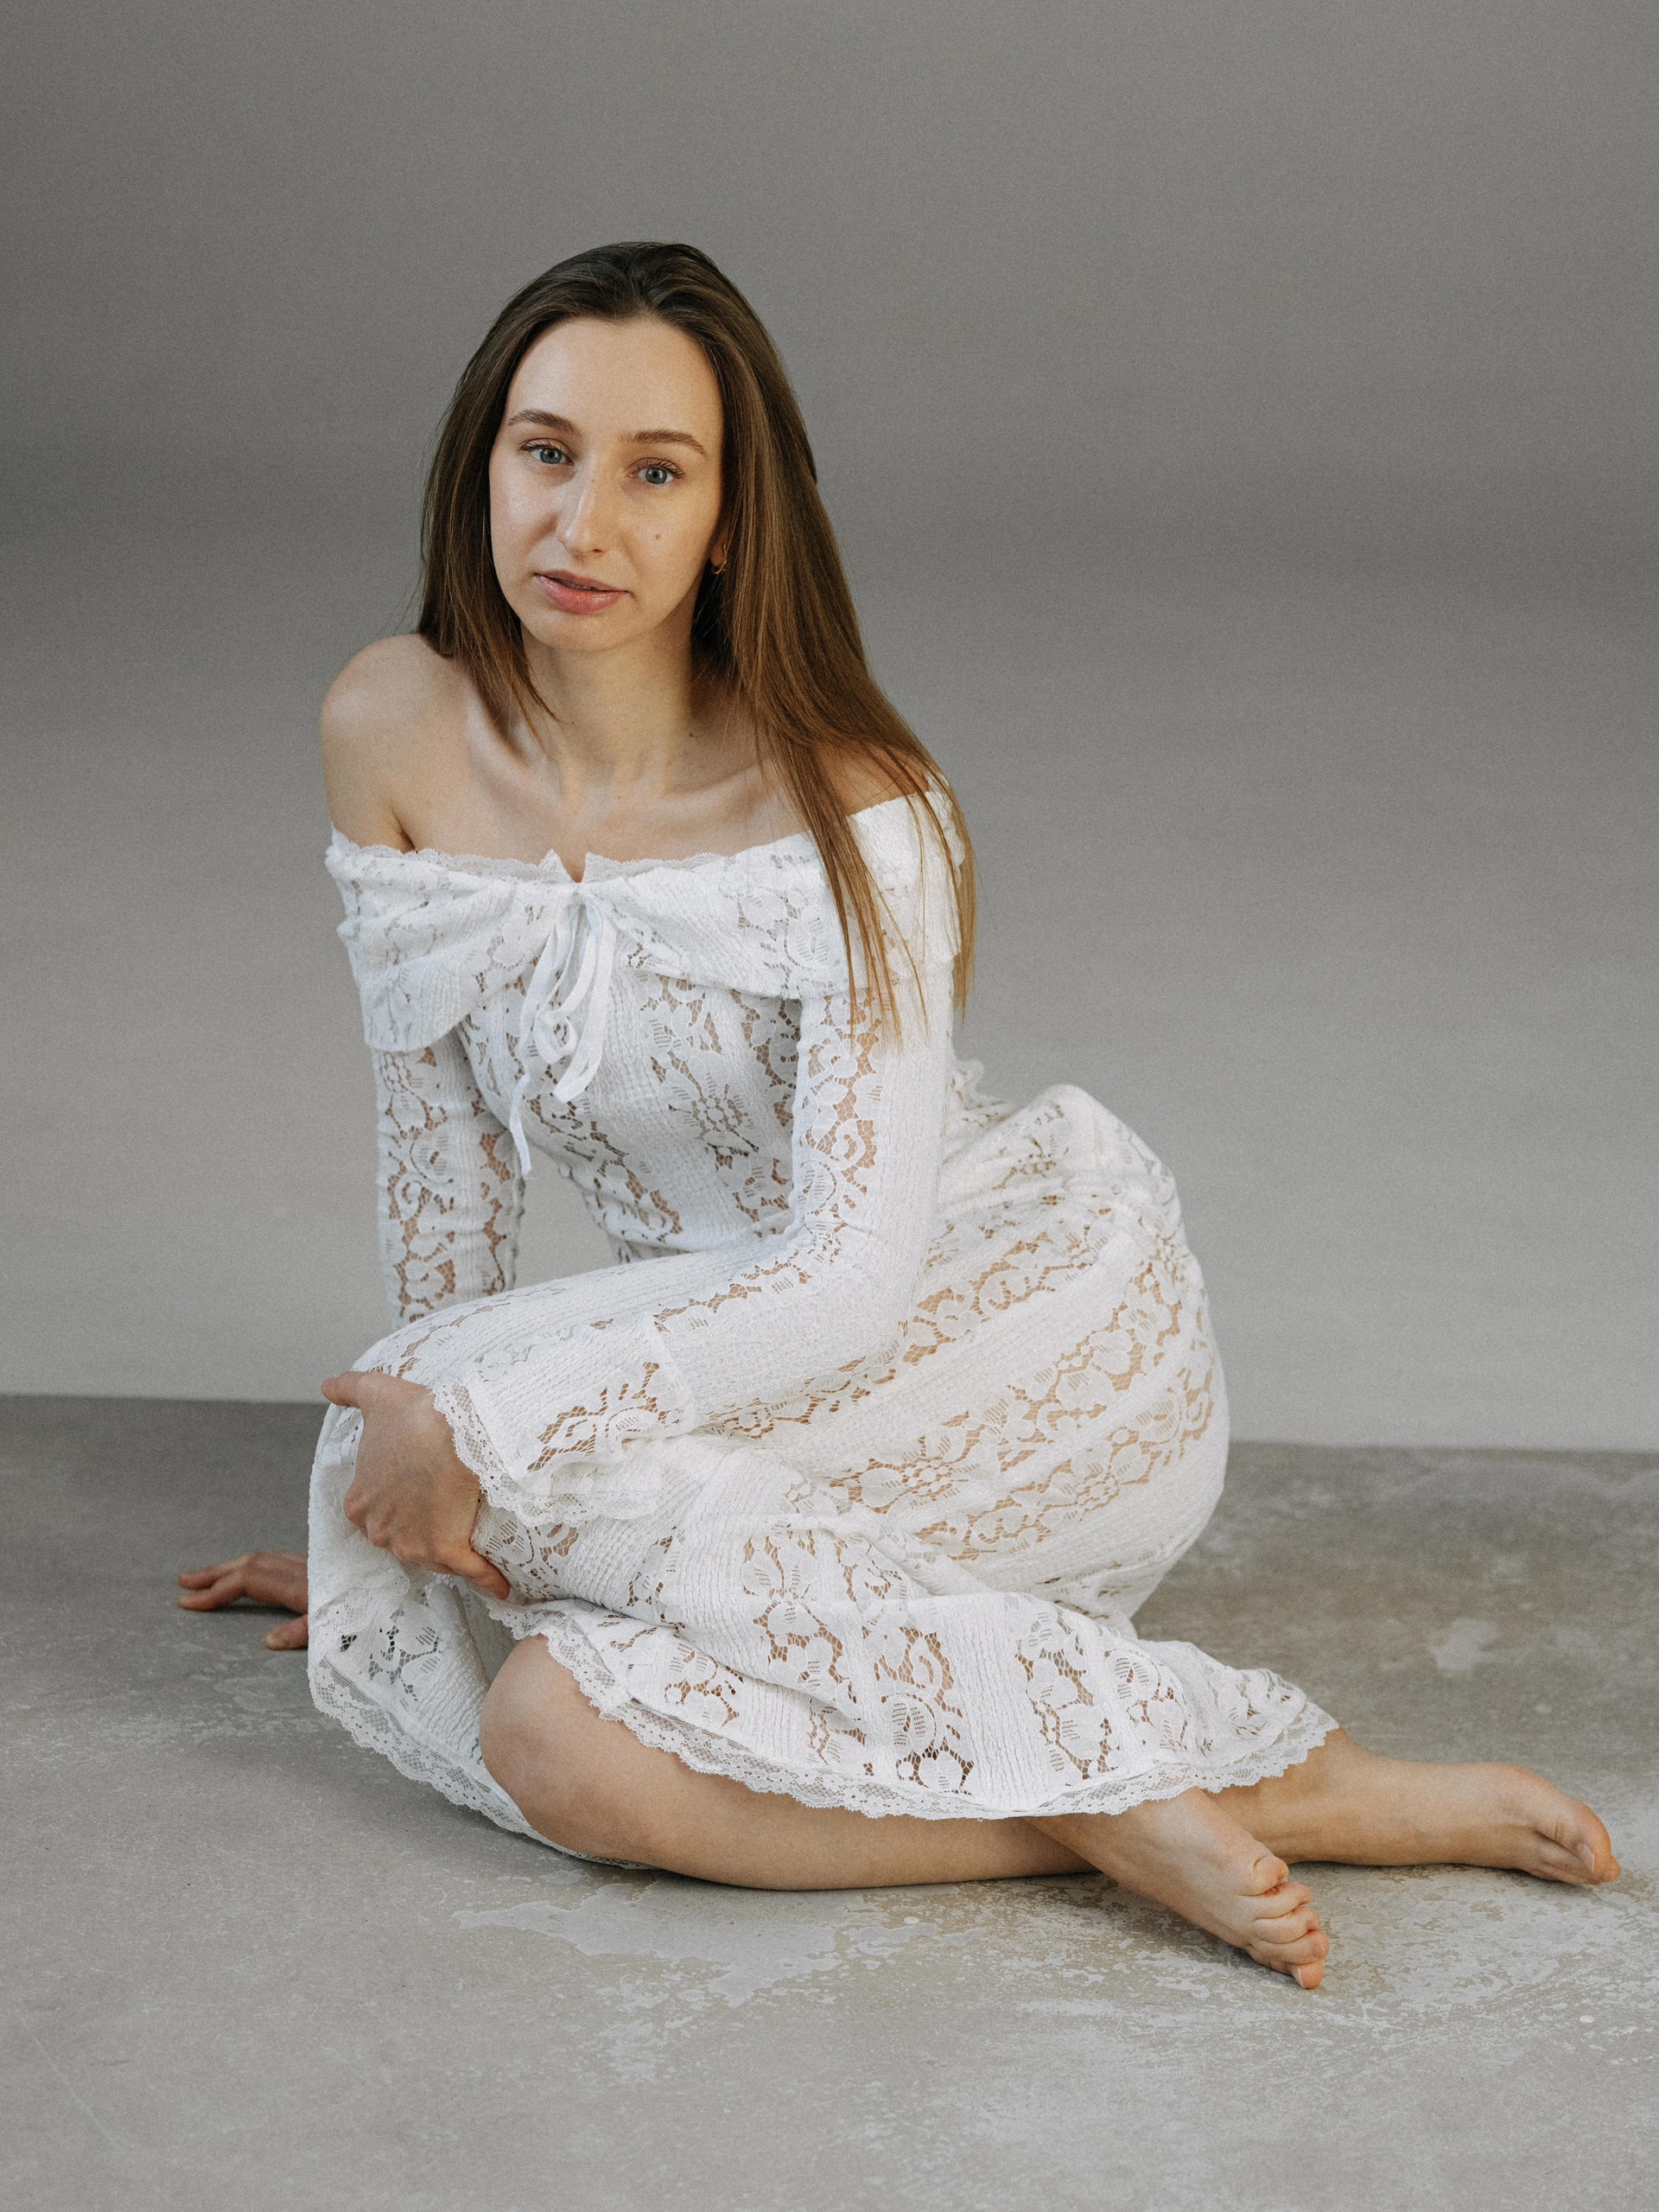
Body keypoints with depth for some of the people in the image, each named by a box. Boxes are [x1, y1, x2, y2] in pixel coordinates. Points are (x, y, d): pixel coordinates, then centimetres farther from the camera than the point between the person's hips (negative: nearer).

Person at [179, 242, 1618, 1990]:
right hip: (765, 1391, 4)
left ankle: (1167, 1762, -26)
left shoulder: (860, 818, -20)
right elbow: (442, 1146, 5)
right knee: (553, 1739, -28)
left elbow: (861, 1271, -24)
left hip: (1037, 1343, -4)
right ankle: (1236, 1782, -22)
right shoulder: (394, 734, -6)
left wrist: (487, 1422, -27)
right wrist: (405, 1495, 10)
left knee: (519, 1437, -30)